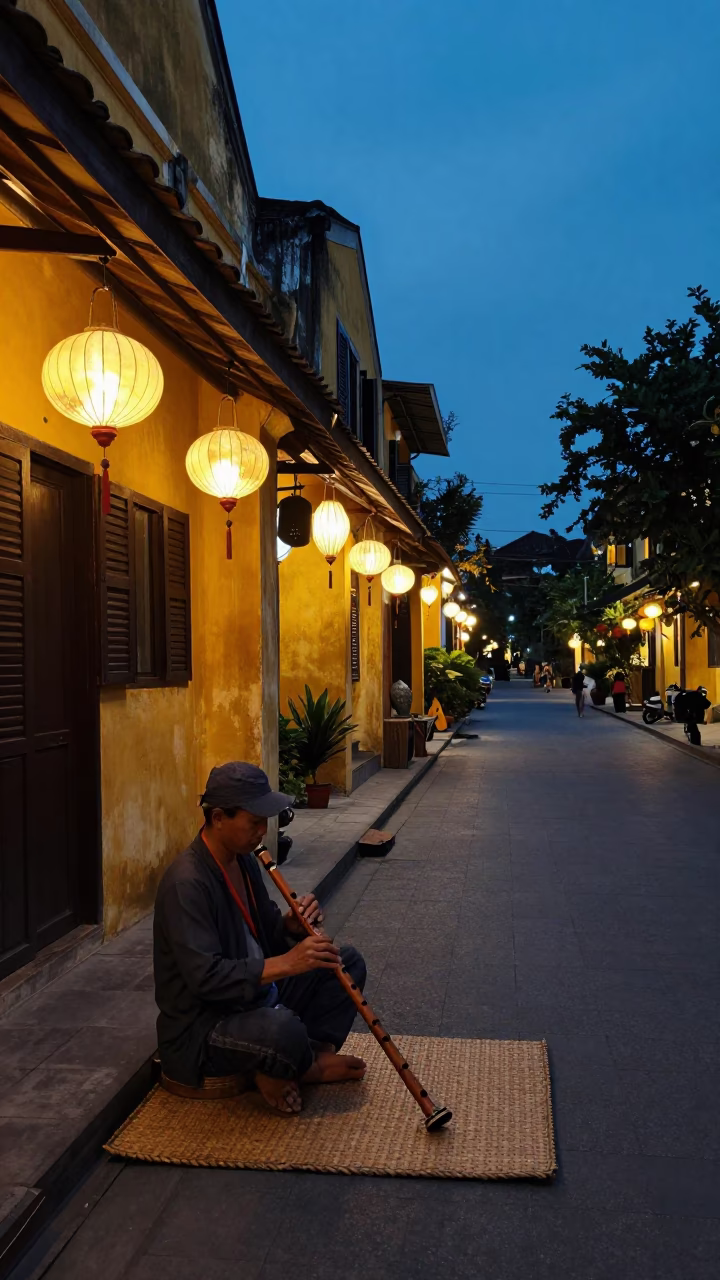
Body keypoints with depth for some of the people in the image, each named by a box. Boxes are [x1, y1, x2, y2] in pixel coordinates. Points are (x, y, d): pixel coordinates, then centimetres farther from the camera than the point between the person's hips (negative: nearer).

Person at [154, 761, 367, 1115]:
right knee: (283, 1029, -37)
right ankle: (308, 1065, -1)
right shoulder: (186, 882, -25)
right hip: (202, 1028, -9)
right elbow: (206, 977, -31)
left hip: (257, 997, 9)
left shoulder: (243, 859, 3)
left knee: (347, 962, 5)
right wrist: (286, 963, -33)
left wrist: (293, 926, -10)